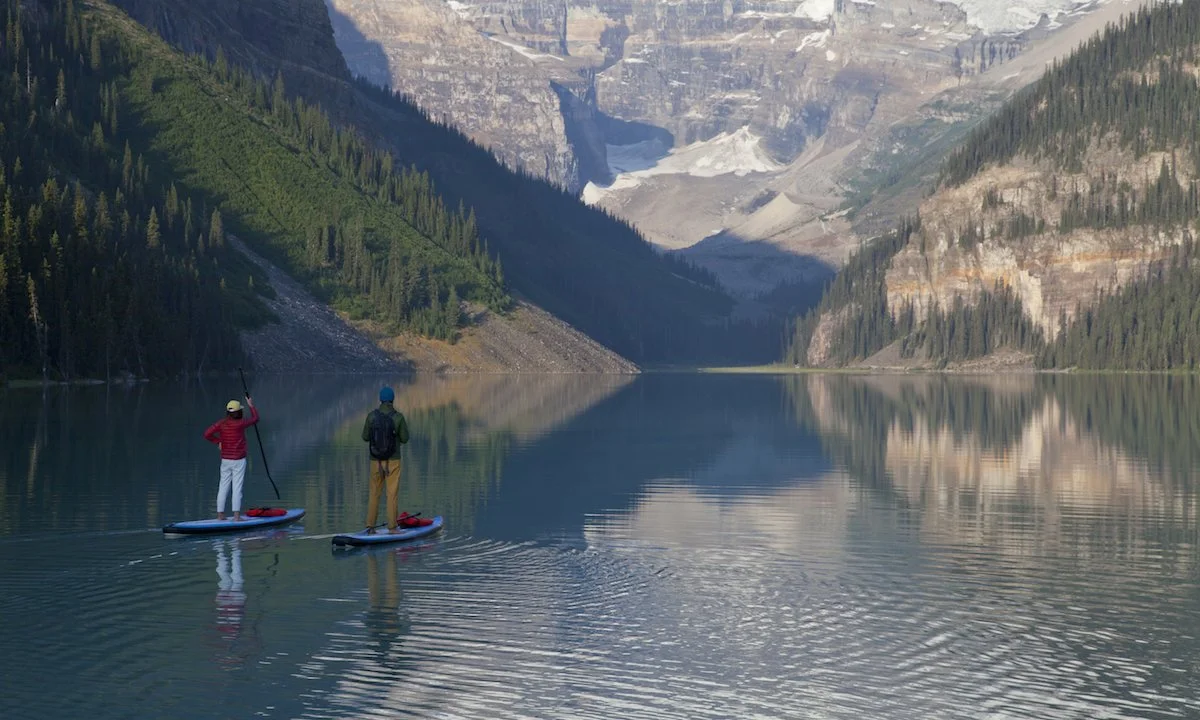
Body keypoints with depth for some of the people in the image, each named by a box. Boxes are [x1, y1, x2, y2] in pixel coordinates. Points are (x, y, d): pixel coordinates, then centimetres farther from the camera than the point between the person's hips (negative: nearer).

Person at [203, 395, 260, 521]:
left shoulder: (221, 423, -1)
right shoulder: (240, 424, -13)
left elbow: (207, 434, -4)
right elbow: (255, 418, 2)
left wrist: (218, 441, 8)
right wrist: (251, 406, 15)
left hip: (225, 460, 5)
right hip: (238, 461, -5)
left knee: (223, 487, 8)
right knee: (237, 488, -5)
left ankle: (220, 514, 11)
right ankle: (236, 515, -7)